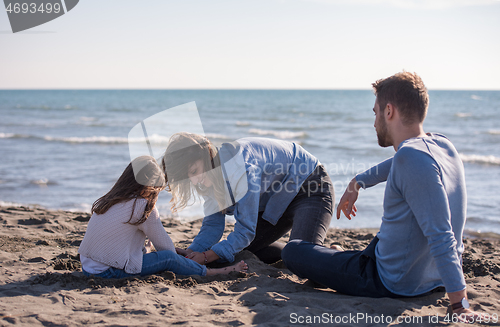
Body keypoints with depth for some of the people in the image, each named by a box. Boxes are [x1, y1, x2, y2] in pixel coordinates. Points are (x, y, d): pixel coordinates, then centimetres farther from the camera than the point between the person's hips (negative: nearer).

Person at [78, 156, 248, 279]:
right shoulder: (144, 207, -12)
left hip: (88, 267, 8)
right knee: (169, 257, -6)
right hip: (108, 272, -8)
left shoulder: (109, 200, 9)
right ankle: (217, 272, 4)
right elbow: (164, 245, -1)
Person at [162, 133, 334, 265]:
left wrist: (205, 257, -32)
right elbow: (213, 224, -4)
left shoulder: (241, 167, -35)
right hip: (277, 202, 9)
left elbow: (246, 230, -32)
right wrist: (190, 252, -21)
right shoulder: (211, 174, -7)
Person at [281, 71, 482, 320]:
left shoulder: (412, 157, -29)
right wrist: (358, 182, 28)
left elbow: (441, 237, -33)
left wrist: (461, 306, -33)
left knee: (292, 251, 5)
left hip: (394, 285, -8)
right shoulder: (443, 145, -2)